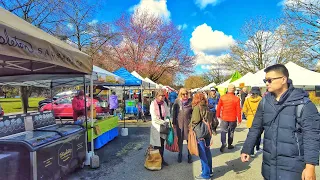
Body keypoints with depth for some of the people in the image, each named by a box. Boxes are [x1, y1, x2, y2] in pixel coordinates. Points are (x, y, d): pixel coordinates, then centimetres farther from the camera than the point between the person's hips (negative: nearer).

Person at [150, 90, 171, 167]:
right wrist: (163, 122, -13)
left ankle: (162, 159, 25)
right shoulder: (153, 104, -10)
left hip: (163, 126, 4)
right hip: (156, 126, -4)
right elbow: (154, 118, -14)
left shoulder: (164, 103, 4)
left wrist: (167, 120, -7)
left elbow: (168, 113, 10)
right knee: (157, 145, 3)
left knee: (162, 144, 12)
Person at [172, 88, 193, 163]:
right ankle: (180, 155, 30)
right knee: (180, 140, 13)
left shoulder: (191, 101, -5)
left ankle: (189, 155, 25)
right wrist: (174, 122, 3)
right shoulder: (177, 101, -3)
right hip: (179, 123, 1)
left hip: (188, 123, -1)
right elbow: (174, 112, 3)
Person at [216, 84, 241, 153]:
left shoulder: (222, 97, -7)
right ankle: (229, 145, 26)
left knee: (223, 131, 11)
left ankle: (223, 143, -9)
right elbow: (238, 110, -8)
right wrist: (239, 119, 2)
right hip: (233, 118, 0)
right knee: (231, 132, 15)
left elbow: (218, 107, -2)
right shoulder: (236, 99, -11)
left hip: (224, 118, 0)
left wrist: (218, 115, 12)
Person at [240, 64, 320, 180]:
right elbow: (256, 127, 7)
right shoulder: (265, 101, 2)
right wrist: (246, 149, 6)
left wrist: (310, 166, -18)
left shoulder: (302, 103, -13)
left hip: (292, 166, -5)